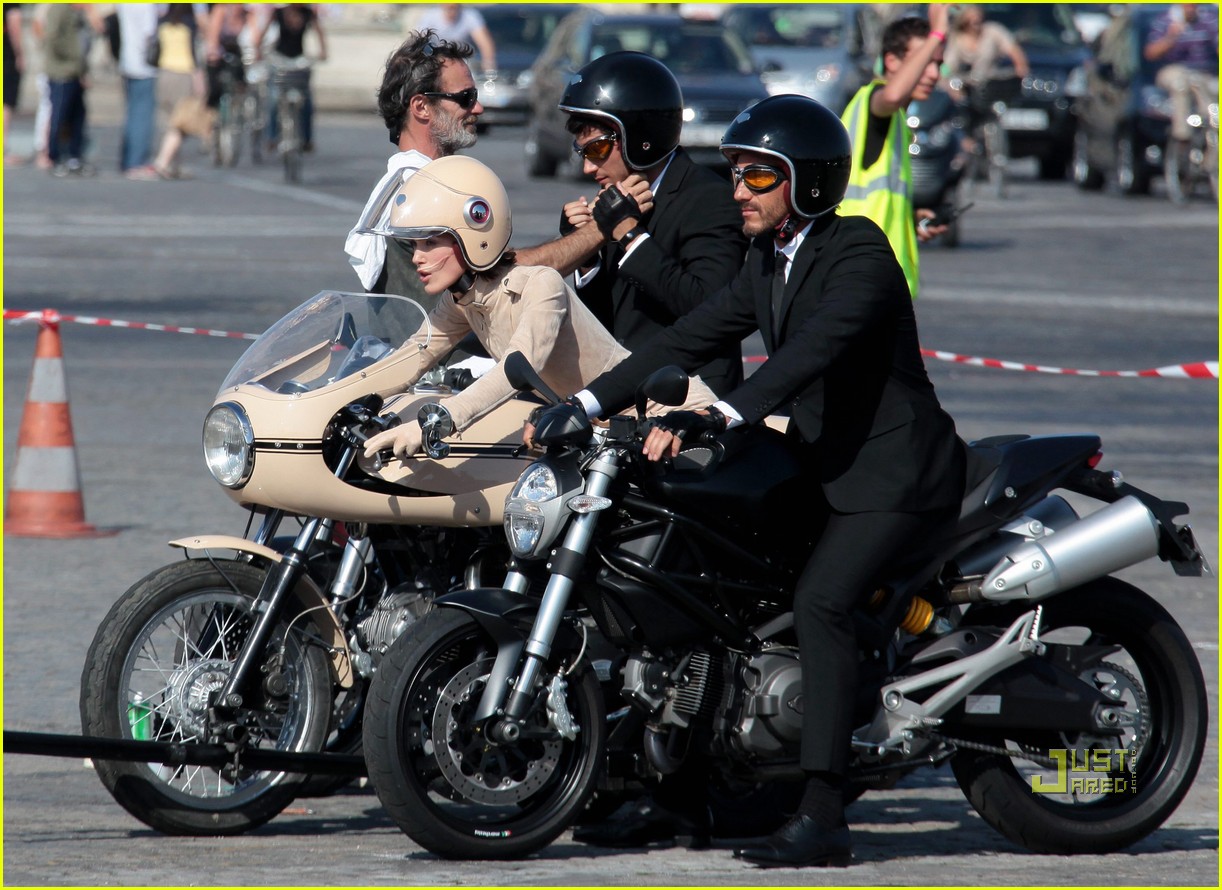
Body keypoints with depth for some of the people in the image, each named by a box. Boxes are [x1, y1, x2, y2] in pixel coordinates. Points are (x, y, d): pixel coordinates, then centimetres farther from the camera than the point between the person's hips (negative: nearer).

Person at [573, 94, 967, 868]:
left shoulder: (858, 253, -16)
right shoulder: (768, 263, 11)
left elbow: (815, 347, -32)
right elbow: (687, 340, 10)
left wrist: (719, 417, -44)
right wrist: (584, 405, -1)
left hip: (895, 469, -10)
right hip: (823, 468, 10)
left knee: (821, 602, -26)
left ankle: (823, 817, -30)